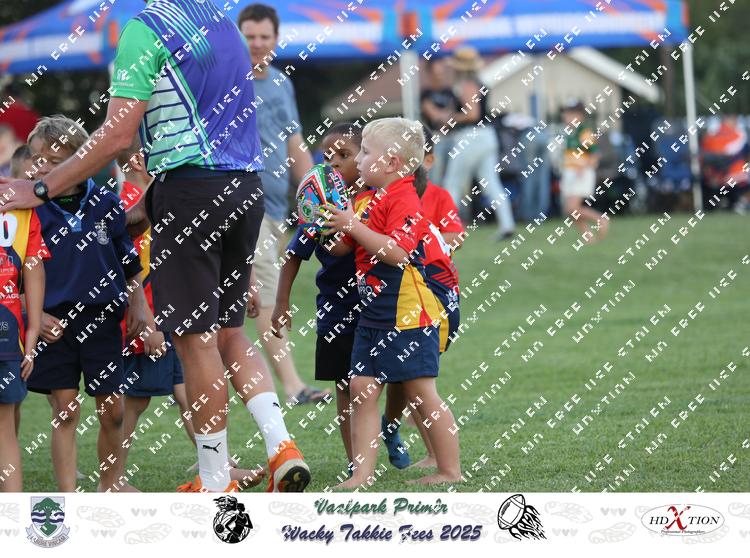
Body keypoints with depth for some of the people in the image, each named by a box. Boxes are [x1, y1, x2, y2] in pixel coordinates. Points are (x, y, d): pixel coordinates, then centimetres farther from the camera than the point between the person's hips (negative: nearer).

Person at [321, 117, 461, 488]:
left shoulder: (404, 200, -13)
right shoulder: (369, 201, 16)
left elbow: (397, 251, -26)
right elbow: (340, 248, 22)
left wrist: (353, 226, -23)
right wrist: (327, 226, 3)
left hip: (407, 315, -9)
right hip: (373, 315, 9)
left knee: (421, 392, -3)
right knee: (362, 389, 2)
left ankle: (450, 470, 6)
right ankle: (362, 472, 2)